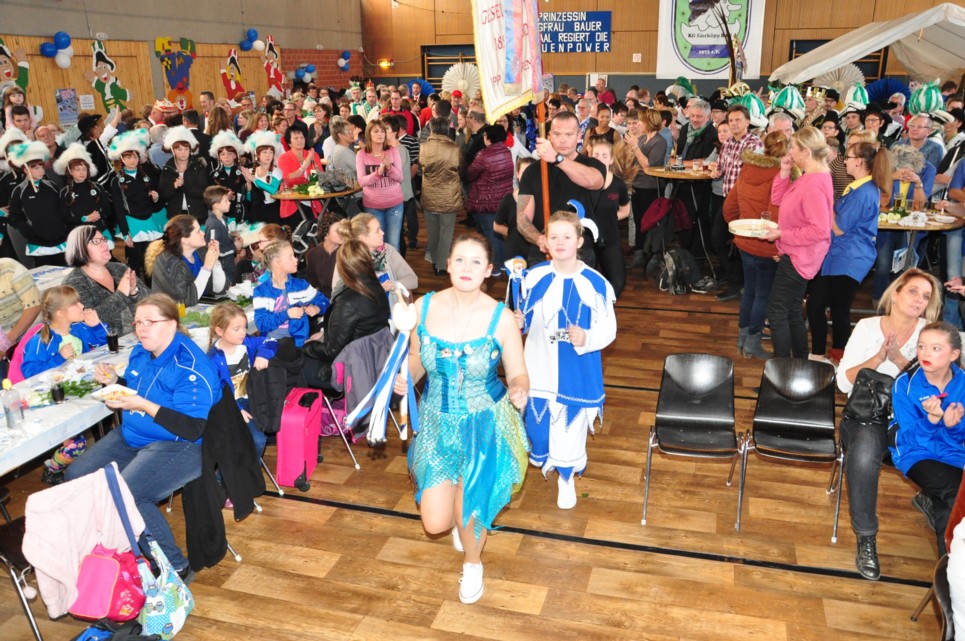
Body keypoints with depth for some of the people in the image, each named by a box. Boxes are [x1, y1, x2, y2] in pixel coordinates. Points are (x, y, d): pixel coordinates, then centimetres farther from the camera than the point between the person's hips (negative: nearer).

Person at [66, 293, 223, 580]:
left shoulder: (191, 366, -23)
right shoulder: (140, 353, 5)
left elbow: (192, 429, -27)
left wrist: (144, 405, -31)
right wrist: (114, 381, 1)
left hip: (179, 446, -9)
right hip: (131, 437, 10)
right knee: (76, 477, 2)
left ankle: (174, 566, -12)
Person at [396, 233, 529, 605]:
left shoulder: (501, 318, -17)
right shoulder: (423, 308, -10)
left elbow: (518, 375, -8)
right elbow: (416, 359, 4)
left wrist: (518, 390, -31)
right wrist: (405, 379, -17)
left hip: (486, 425, -2)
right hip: (437, 422, 2)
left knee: (470, 512, 5)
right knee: (436, 523, 1)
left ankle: (473, 564, 44)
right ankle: (463, 515, 43)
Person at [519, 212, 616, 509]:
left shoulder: (596, 283, -16)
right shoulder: (534, 277, -7)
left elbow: (608, 330, -9)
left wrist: (586, 338, -28)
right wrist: (518, 322, -17)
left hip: (577, 372, -2)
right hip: (539, 368, 2)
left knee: (571, 426, 12)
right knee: (538, 421, 16)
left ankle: (567, 478, 41)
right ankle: (545, 457, 52)